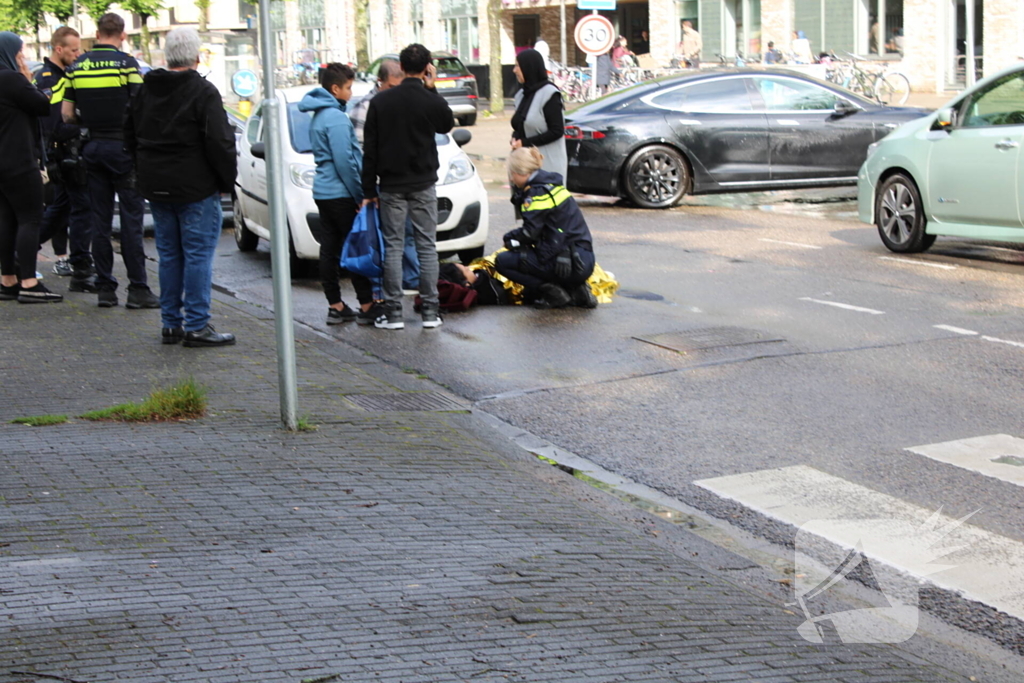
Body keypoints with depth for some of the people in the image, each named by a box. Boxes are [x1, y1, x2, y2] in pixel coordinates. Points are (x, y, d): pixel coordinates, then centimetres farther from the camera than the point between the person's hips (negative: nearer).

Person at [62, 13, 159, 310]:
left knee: (100, 220, 8)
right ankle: (137, 289, -3)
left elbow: (67, 114, 6)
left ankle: (104, 288, 9)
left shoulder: (77, 66, 6)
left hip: (93, 148, 4)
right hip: (123, 146, -4)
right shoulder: (126, 63, -8)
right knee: (131, 219, -2)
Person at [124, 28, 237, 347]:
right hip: (196, 188, -7)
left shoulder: (145, 90, 9)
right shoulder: (203, 92, -13)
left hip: (156, 188, 7)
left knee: (169, 255, 13)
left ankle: (171, 324, 16)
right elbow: (219, 143, -16)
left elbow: (130, 137, 17)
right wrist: (227, 180, -4)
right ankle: (196, 326, -4)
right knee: (198, 254, -3)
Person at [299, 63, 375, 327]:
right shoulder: (336, 118, -15)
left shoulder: (318, 116, 15)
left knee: (330, 250, 7)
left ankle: (335, 306, 10)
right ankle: (367, 304, -1)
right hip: (340, 194, -9)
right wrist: (360, 195, -12)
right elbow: (345, 162, -19)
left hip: (323, 193, 9)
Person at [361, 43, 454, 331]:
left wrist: (369, 190, 5)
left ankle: (393, 312, 2)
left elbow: (370, 150, -1)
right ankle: (430, 310, 4)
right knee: (427, 246, 5)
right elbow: (447, 125, 16)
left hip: (391, 187, 1)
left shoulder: (380, 101, -2)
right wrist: (432, 89, 9)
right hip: (423, 187, -1)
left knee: (393, 247, 4)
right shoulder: (431, 101, -8)